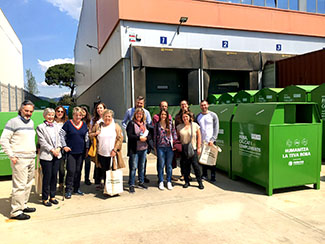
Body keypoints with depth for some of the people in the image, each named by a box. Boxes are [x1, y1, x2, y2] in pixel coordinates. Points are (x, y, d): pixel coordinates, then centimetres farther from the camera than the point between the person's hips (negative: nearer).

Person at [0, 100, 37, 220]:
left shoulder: (31, 122, 15)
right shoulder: (13, 122, -8)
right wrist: (12, 156, -13)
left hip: (31, 159, 8)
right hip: (20, 160, -7)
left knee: (28, 184, 14)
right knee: (20, 186, -6)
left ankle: (23, 205, 27)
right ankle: (15, 211, 3)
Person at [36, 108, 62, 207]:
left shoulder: (56, 127, 13)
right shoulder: (40, 127, -3)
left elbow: (59, 139, 12)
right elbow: (42, 141, -9)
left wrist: (58, 148, -5)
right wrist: (52, 150, -13)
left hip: (56, 155, 5)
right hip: (46, 155, -5)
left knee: (54, 176, 10)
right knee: (47, 177, 0)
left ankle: (52, 196, 22)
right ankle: (45, 198, 13)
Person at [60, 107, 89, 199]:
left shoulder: (84, 125, 9)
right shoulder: (68, 123, -3)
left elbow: (87, 137, 15)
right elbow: (61, 134, -4)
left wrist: (87, 148, 11)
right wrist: (64, 146, -9)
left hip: (81, 152, 4)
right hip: (71, 151, -4)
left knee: (78, 171, 10)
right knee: (71, 171, -6)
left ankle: (77, 188, 22)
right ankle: (68, 190, 5)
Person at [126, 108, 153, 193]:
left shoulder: (145, 124, 12)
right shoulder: (131, 123, -4)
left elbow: (149, 135, 9)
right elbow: (129, 135, -14)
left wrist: (146, 138, -12)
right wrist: (139, 138, -21)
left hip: (143, 149, 5)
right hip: (134, 149, -5)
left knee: (142, 167, 14)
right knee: (133, 167, -2)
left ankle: (141, 182, 28)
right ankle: (131, 185, 7)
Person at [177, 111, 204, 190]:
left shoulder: (195, 125, 0)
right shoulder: (179, 127, 6)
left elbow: (199, 136, 2)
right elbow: (177, 137, 14)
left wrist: (199, 147, -2)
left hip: (193, 149, -2)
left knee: (195, 165, -6)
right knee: (185, 165, 6)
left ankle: (200, 182, 6)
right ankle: (186, 181, 18)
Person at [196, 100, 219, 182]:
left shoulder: (213, 115, 1)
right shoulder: (198, 116, 11)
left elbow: (216, 129, -2)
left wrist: (212, 140, -12)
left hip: (211, 141, -3)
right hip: (201, 141, 3)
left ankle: (213, 176, 9)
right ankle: (204, 175, 17)